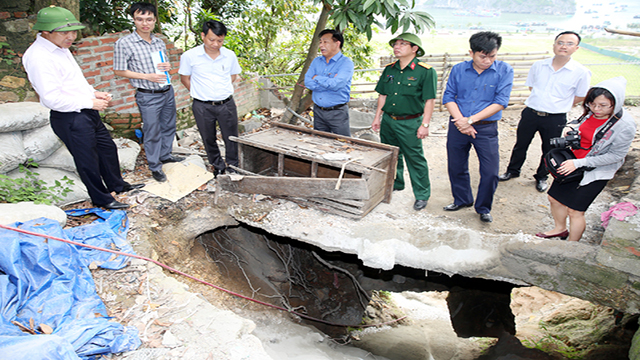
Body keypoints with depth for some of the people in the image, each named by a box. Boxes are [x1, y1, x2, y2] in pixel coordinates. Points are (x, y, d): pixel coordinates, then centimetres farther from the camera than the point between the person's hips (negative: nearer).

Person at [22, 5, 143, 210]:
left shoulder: (60, 48, 9)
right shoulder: (39, 58, -22)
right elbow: (52, 99, -26)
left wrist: (93, 93, 6)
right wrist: (91, 102, -20)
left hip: (86, 113, 10)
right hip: (70, 119, -10)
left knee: (107, 147, 21)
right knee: (87, 160, 5)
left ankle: (116, 184, 41)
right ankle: (101, 199, 23)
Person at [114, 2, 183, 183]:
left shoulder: (159, 42, 6)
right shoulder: (124, 43, -12)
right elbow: (119, 70, -9)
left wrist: (168, 65, -6)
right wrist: (147, 76, -18)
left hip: (167, 91, 6)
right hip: (147, 96, -6)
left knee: (169, 127, 19)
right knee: (152, 132, 2)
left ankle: (165, 155, 39)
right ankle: (154, 166, 17)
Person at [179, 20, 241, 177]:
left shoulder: (230, 55, -1)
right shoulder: (190, 56, -8)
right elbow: (185, 78, 6)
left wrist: (222, 90, 8)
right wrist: (199, 92, 0)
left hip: (226, 104, 1)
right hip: (202, 106, -1)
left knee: (231, 138, 8)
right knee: (209, 139, 13)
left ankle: (233, 167, 28)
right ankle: (218, 166, 33)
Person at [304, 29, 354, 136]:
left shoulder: (346, 62, -9)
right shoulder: (316, 61, 10)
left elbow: (335, 85, -24)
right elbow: (307, 82, -3)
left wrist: (317, 78, -8)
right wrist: (328, 82, -13)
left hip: (337, 112, -5)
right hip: (318, 111, 6)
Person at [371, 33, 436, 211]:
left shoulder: (426, 71, -9)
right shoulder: (389, 69, 8)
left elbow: (429, 100, -10)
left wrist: (425, 125, -13)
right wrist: (377, 117, 12)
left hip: (410, 123, -6)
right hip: (388, 121, 6)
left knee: (415, 159, -1)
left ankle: (422, 195, 12)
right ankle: (395, 184, 38)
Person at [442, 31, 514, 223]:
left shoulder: (504, 71, -6)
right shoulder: (458, 69, 2)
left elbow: (500, 102, -11)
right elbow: (448, 97, 1)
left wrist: (471, 119, -17)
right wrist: (461, 121, -13)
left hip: (486, 128, -2)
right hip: (458, 126, 2)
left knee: (490, 171, -2)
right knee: (456, 167, 13)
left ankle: (483, 208, 21)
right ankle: (462, 200, 37)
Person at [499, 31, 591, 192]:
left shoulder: (581, 72, -9)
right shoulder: (538, 66, -1)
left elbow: (580, 97, 2)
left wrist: (559, 105, 3)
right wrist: (541, 102, 10)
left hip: (555, 119, -2)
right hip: (530, 113, 2)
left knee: (549, 151, 14)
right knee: (521, 144, 15)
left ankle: (541, 177, 36)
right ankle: (513, 170, 37)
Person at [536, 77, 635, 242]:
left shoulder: (625, 125, -22)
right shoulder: (591, 112, -6)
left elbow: (615, 156, -19)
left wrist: (578, 163, -23)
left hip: (595, 172, -6)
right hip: (572, 163, 6)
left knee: (574, 210, -1)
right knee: (554, 197, 16)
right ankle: (560, 229, 43)